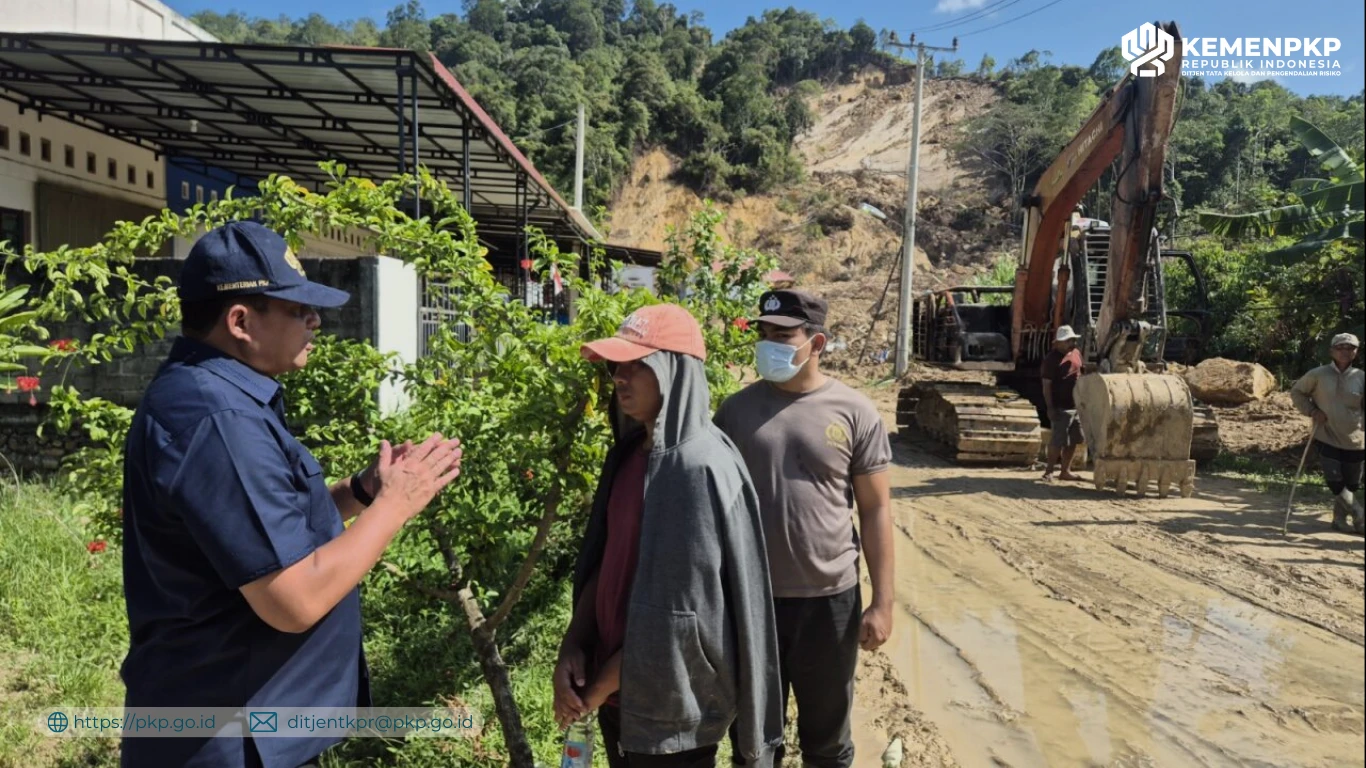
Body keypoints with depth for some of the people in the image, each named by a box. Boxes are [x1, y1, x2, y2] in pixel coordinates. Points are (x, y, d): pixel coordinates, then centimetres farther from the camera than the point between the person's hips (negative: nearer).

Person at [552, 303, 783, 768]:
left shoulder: (699, 468, -23)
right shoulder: (631, 451, 1)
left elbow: (677, 611, -23)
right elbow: (602, 558, 7)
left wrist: (598, 688, -13)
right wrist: (573, 646, -5)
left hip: (669, 699, -7)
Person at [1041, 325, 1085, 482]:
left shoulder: (1076, 353, 10)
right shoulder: (1052, 358, -13)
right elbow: (1046, 385, -14)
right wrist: (1050, 408, -18)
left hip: (1077, 406, 8)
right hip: (1061, 407, -7)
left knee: (1073, 441, 12)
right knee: (1057, 441, -4)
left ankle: (1065, 471, 23)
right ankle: (1048, 471, 9)